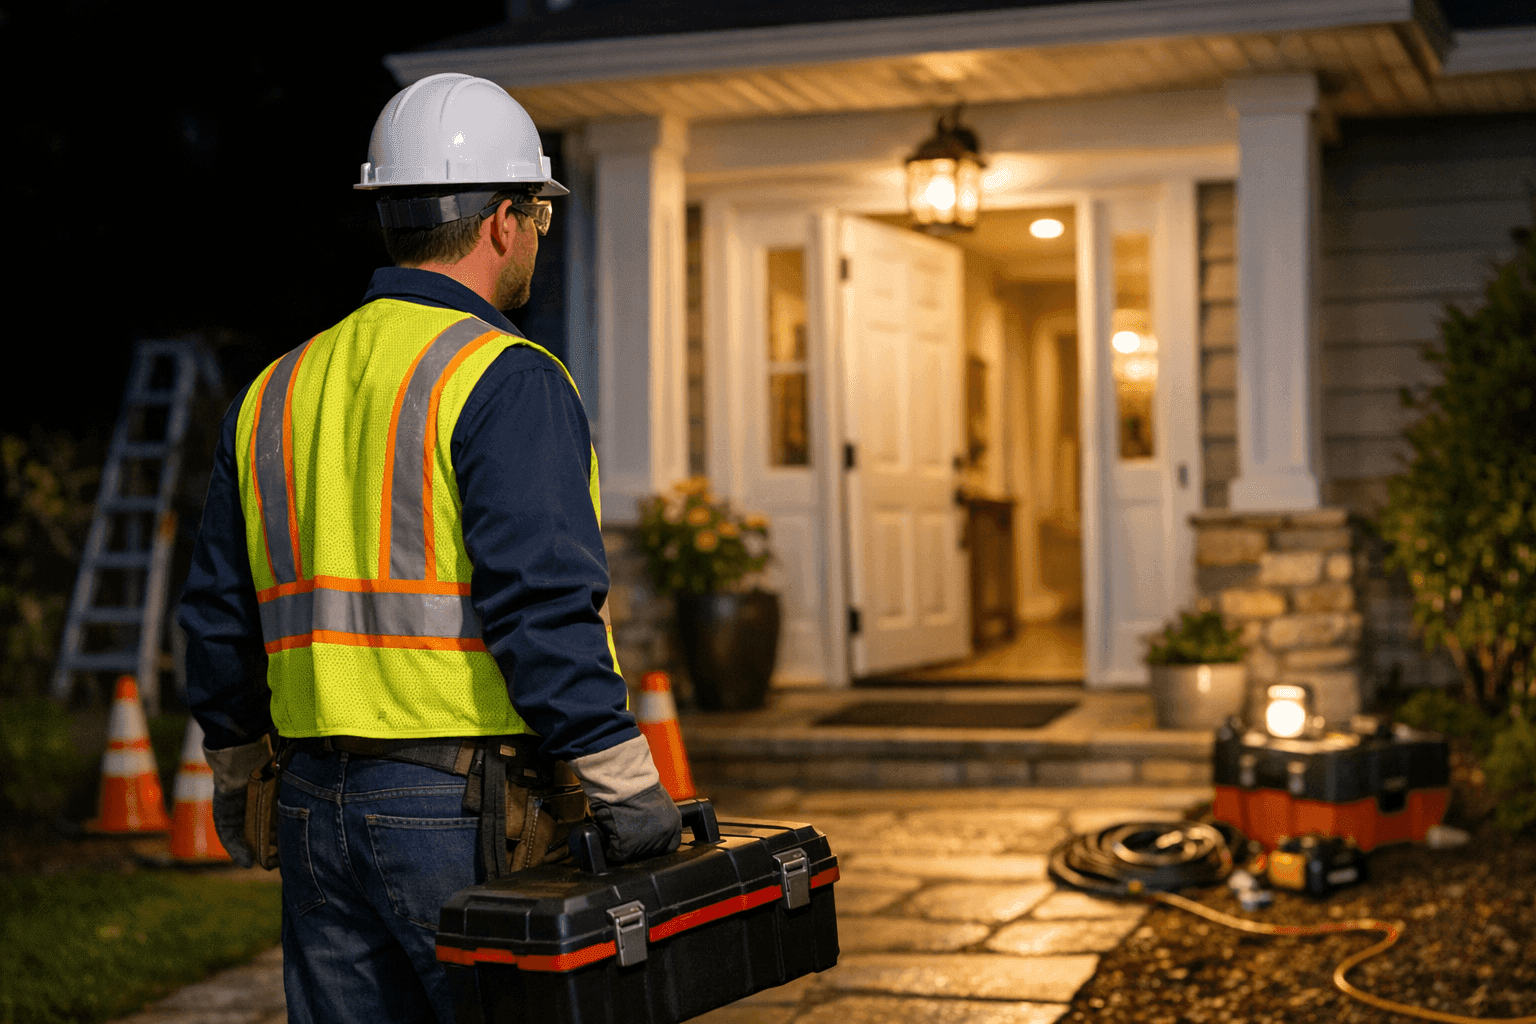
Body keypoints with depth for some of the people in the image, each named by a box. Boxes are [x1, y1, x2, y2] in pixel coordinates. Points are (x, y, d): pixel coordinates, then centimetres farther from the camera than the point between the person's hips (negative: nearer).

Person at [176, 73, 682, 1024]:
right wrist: (626, 786, -16)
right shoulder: (505, 381, -9)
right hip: (462, 805, -7)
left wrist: (236, 767, 31)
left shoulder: (275, 392, 14)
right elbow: (542, 600, -19)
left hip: (316, 804, 7)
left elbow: (220, 613, 19)